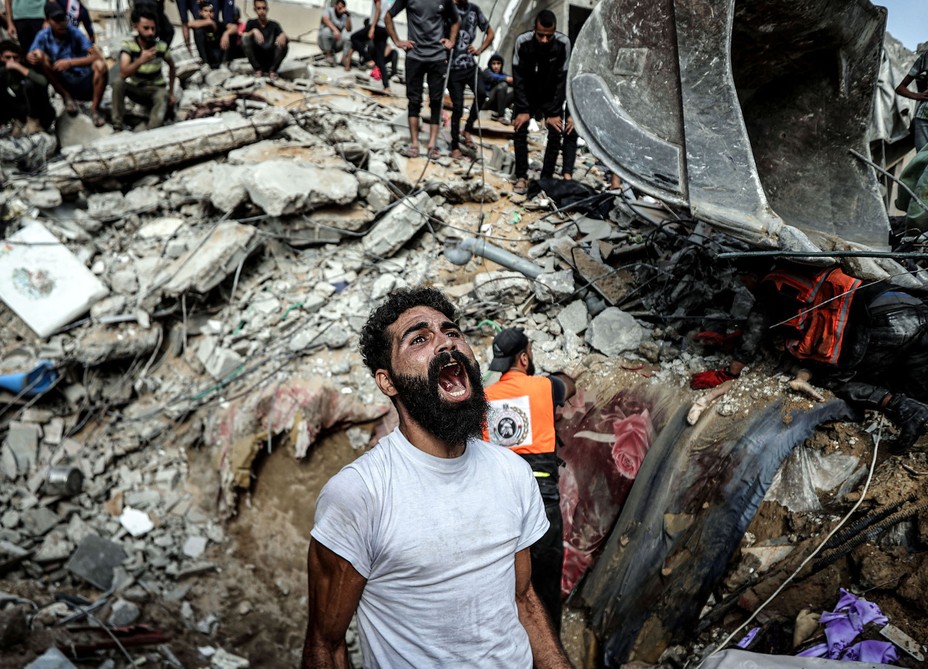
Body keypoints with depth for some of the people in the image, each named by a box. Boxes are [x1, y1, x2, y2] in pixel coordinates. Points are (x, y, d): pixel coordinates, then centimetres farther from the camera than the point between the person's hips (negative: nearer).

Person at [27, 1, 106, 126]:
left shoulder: (75, 33, -8)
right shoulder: (43, 36, -3)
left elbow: (97, 56, -19)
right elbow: (30, 56, -10)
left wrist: (70, 62, -29)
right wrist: (31, 58, -35)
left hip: (85, 81, -1)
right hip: (64, 84, 1)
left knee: (100, 65, -29)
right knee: (40, 56, -18)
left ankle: (94, 109, -13)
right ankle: (67, 97, -6)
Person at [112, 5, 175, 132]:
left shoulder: (161, 46, -12)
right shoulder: (128, 45, -16)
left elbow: (172, 67, 9)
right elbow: (123, 73, -29)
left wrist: (171, 92, 6)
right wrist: (140, 61, -46)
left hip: (156, 89, -1)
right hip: (135, 88, 1)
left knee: (162, 96, -36)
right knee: (118, 81, -29)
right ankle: (117, 128, -26)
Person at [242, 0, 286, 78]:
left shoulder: (274, 25, 6)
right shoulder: (251, 23, 6)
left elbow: (282, 34, -11)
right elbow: (244, 38, -9)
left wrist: (283, 35, -34)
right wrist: (254, 31, -27)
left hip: (271, 61, 0)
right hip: (257, 59, 0)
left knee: (283, 43, -23)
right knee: (246, 39, -22)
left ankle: (272, 70, -6)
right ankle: (258, 70, -8)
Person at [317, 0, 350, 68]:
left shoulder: (344, 16, 6)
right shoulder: (329, 10, -2)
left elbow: (349, 29, -8)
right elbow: (325, 19, -24)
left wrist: (348, 16, -15)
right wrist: (335, 30, -39)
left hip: (336, 43, 3)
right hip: (324, 42, -3)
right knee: (327, 30, -33)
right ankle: (329, 55, -21)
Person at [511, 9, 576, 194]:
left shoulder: (563, 43, -26)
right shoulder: (522, 42, -25)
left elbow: (562, 79, -21)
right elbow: (518, 77, -18)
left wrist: (554, 113, -22)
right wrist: (523, 109, -21)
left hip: (551, 97, 0)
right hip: (526, 95, 0)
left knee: (556, 133, -10)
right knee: (520, 132, -9)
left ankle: (546, 178, -2)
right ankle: (521, 177, 0)